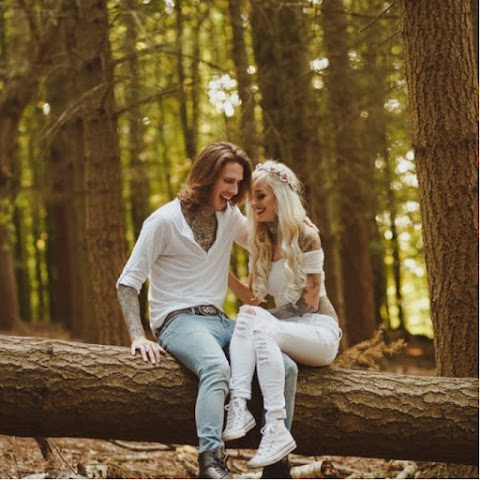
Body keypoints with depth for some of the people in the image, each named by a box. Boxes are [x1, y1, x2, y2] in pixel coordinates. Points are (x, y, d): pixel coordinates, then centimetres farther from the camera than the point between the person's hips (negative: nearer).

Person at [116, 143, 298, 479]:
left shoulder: (230, 216, 13)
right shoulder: (165, 221, -5)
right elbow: (128, 282, -5)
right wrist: (138, 337, -18)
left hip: (219, 321, 6)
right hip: (178, 321, -6)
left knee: (285, 367, -17)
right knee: (217, 367, -39)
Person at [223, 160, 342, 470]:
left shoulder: (305, 236, -8)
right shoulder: (262, 242, 13)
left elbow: (310, 301, -9)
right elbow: (254, 298, 9)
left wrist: (269, 318, -13)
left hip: (319, 331, -5)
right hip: (288, 328, 6)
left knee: (262, 329, -35)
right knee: (247, 317, -27)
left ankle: (277, 429, -42)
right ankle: (239, 407, -43)